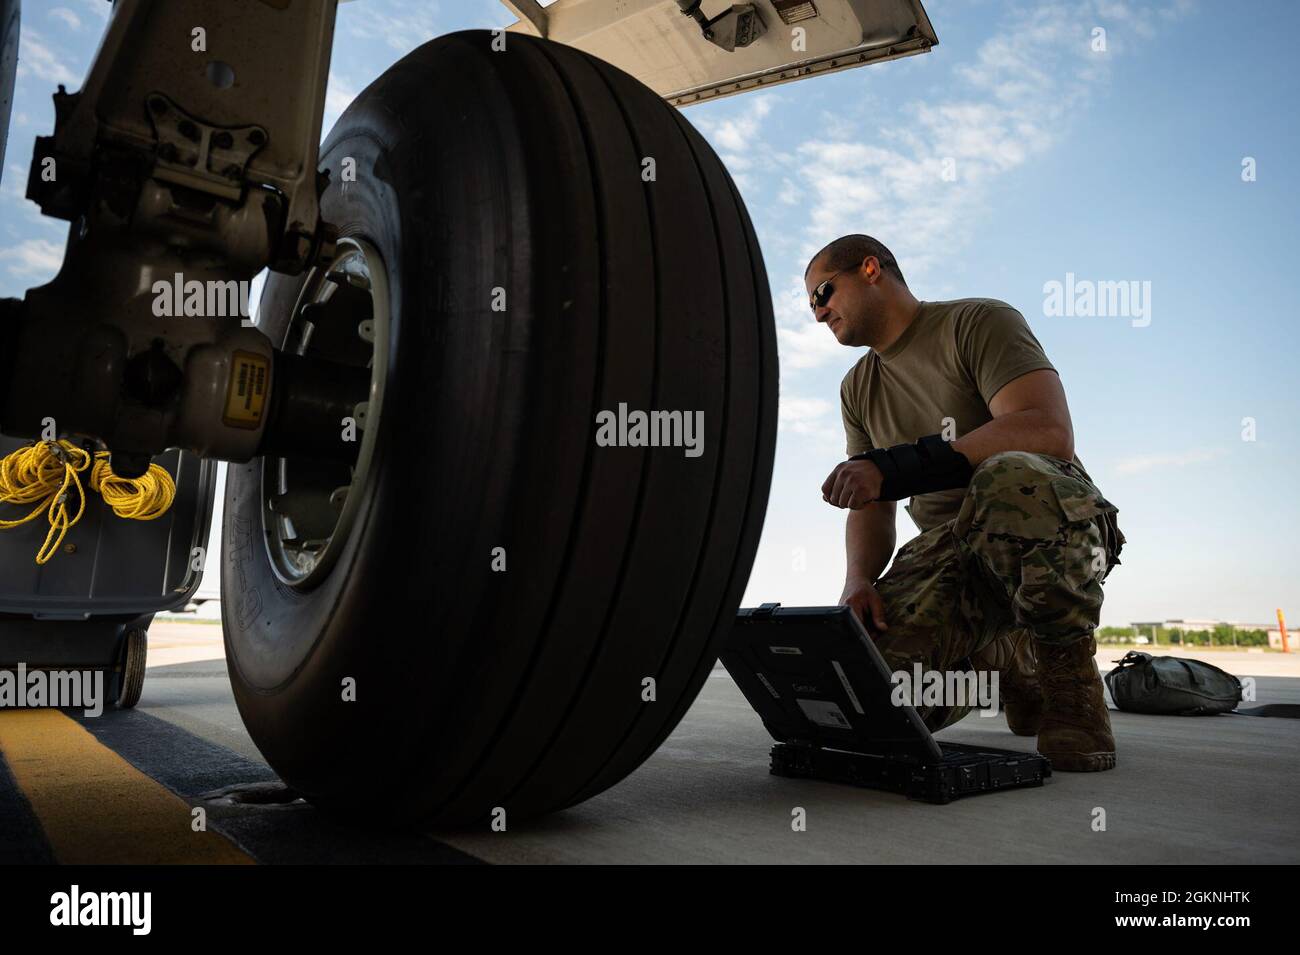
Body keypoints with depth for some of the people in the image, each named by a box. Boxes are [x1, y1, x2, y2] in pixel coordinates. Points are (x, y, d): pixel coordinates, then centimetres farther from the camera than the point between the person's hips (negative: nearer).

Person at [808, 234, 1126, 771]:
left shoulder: (978, 321, -4)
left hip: (1056, 522, -5)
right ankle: (1011, 663, 11)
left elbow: (1050, 432, -22)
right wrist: (859, 581, -13)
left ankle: (1067, 667, -15)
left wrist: (899, 465, -27)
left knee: (1009, 478, -41)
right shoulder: (858, 390, 15)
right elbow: (871, 510, 8)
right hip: (947, 545, 5)